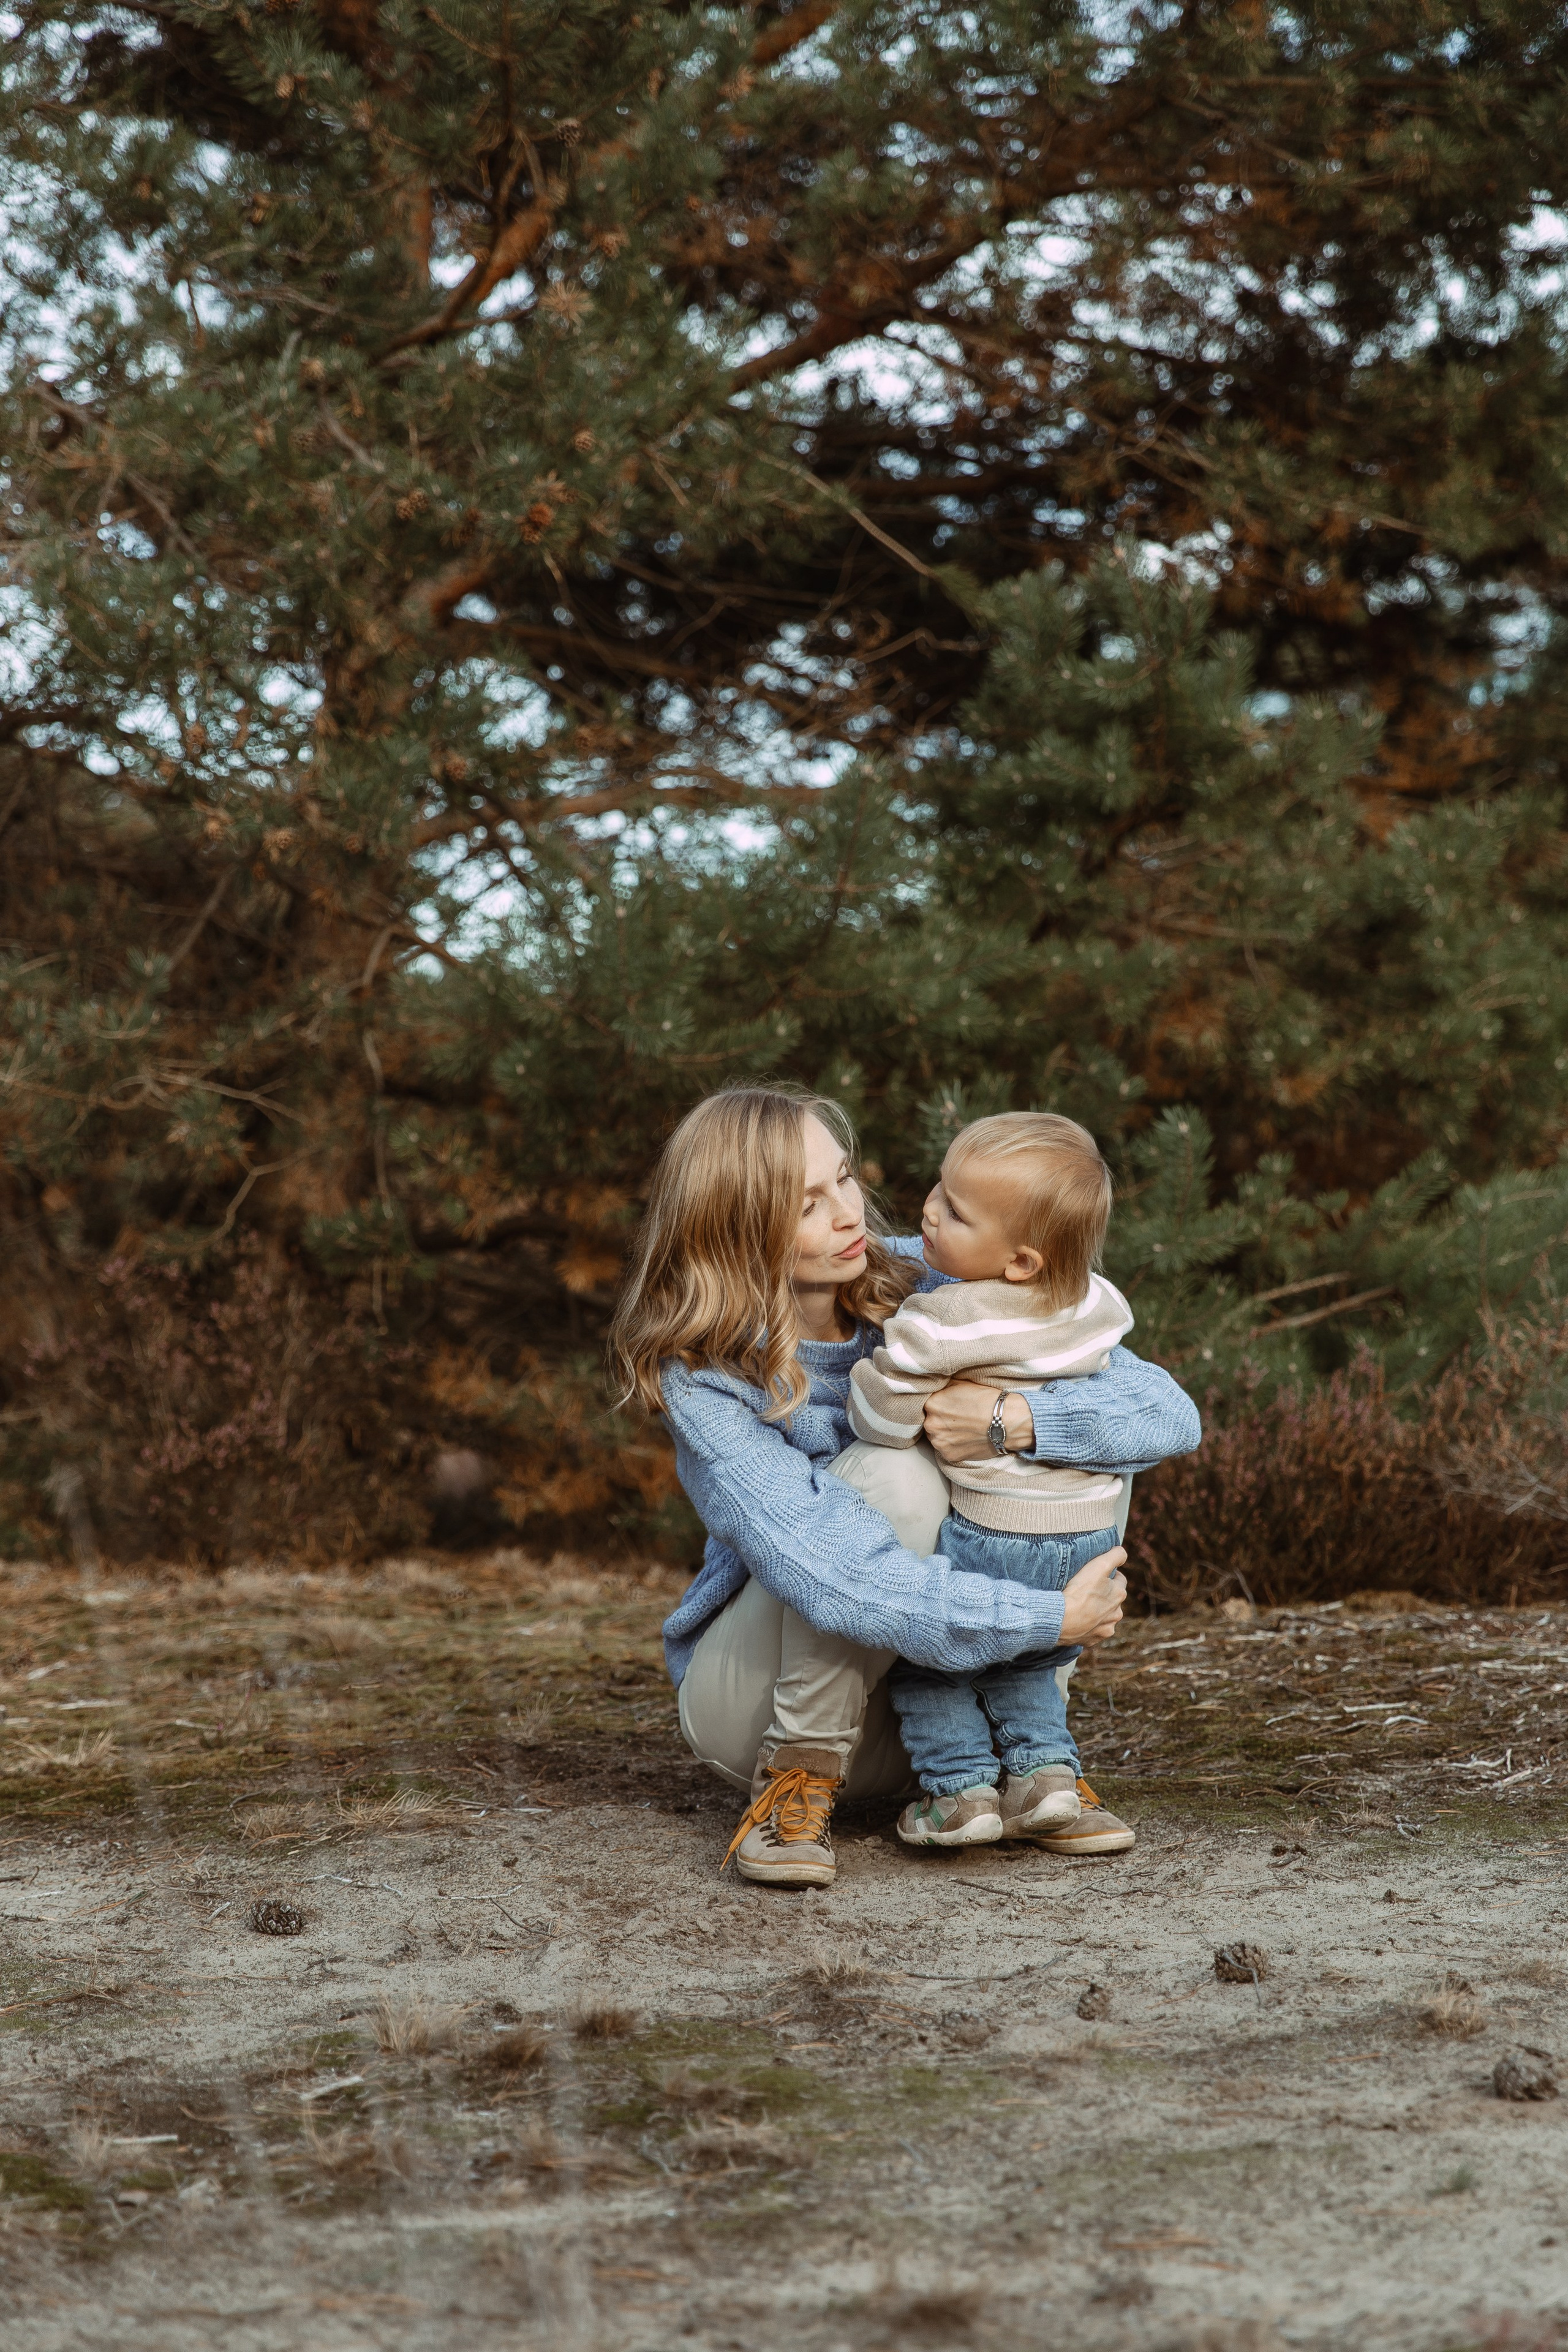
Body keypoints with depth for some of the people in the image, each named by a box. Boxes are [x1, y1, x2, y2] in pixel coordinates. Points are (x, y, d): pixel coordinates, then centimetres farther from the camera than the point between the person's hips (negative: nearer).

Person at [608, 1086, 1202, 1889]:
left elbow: (1169, 1414, -16)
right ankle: (800, 1774, -17)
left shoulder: (922, 1288, -12)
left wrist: (1015, 1421, -35)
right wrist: (1053, 1617, -33)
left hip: (927, 1704, 4)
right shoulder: (706, 1380, -22)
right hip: (750, 1694, -4)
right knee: (894, 1476, -31)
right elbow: (823, 1573, -35)